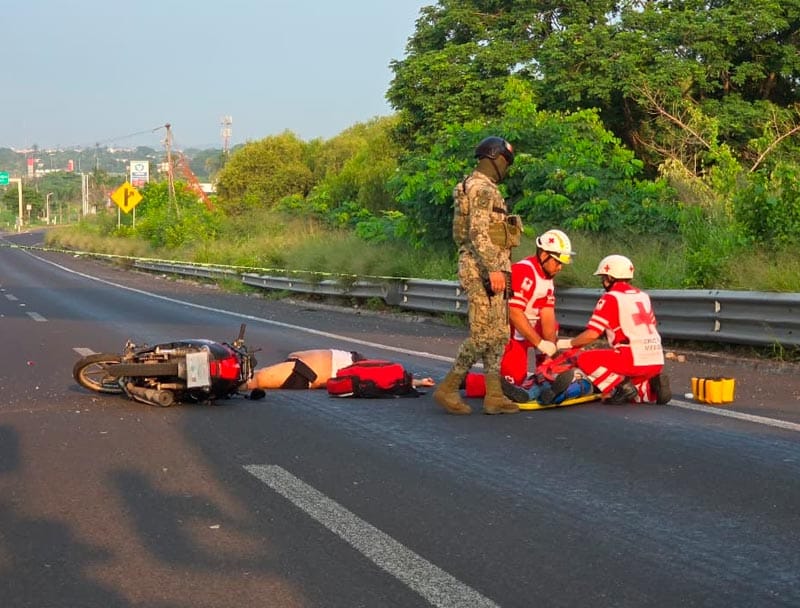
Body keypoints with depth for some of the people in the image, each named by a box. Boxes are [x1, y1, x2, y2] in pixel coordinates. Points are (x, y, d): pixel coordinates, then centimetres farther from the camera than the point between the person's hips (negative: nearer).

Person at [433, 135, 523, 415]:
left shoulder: (483, 187, 20)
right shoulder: (482, 187, -12)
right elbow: (478, 233, -21)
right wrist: (493, 269, -25)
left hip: (489, 269, 10)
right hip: (482, 269, -10)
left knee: (498, 334, 7)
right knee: (483, 334, -10)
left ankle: (494, 395, 7)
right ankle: (448, 388, -4)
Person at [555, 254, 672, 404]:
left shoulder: (610, 298, -4)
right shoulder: (643, 296, 17)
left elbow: (592, 334, -9)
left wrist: (566, 343, 6)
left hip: (633, 359, -8)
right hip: (656, 361, 8)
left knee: (584, 359, 1)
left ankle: (621, 388, -10)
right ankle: (651, 390, 2)